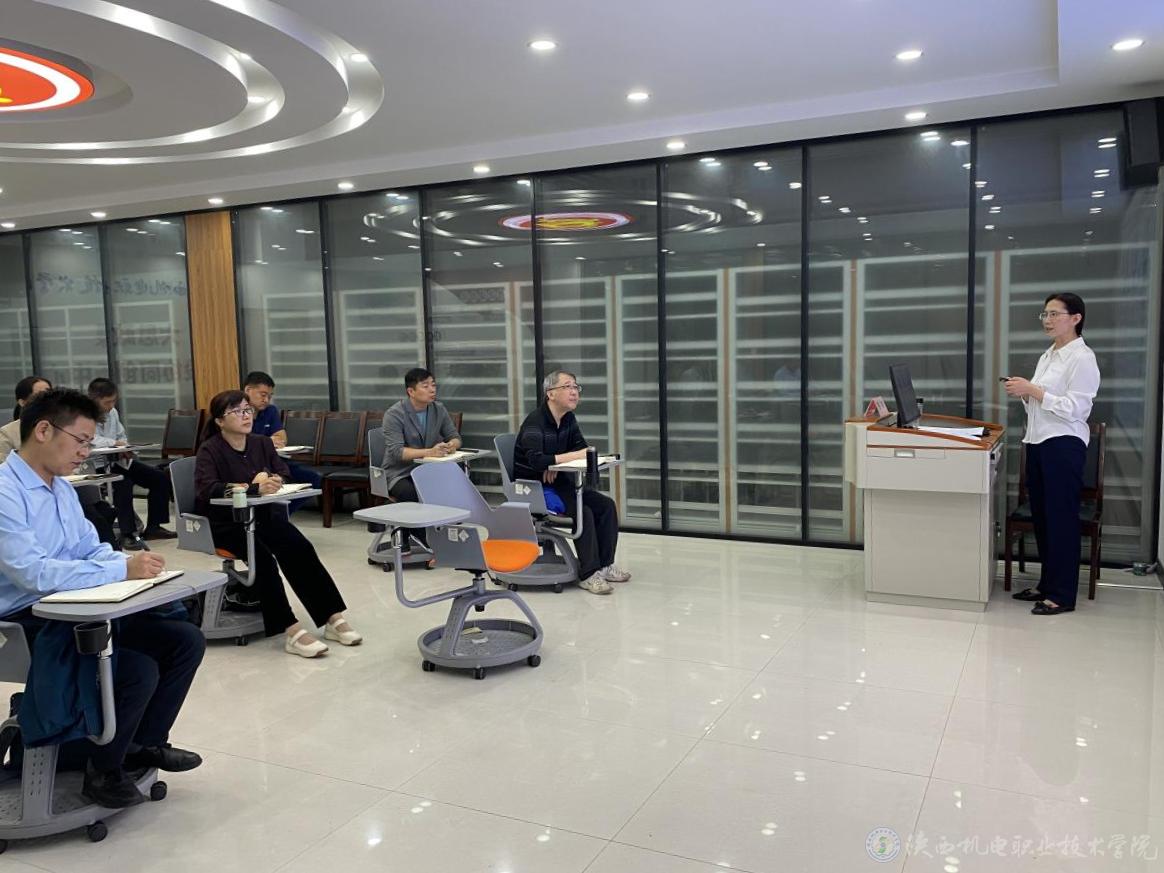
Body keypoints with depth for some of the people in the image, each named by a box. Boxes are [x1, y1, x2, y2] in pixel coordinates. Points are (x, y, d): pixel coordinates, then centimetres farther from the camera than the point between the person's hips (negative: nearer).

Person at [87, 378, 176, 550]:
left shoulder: (112, 412, 7)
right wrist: (115, 443, -26)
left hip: (117, 460, 8)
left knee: (160, 479, -3)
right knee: (124, 483, -35)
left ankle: (153, 527, 6)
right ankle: (128, 534, -24)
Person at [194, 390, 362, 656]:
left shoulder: (262, 444, 12)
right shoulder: (209, 450, -5)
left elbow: (284, 475, 6)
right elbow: (206, 489, -23)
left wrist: (269, 480, -18)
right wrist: (254, 488, -35)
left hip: (264, 515, 4)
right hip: (226, 523, -4)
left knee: (300, 549, -24)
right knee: (262, 558, -32)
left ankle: (332, 617, -23)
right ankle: (291, 630, -32)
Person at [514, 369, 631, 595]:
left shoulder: (568, 419, 5)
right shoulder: (535, 422, -20)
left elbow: (582, 449, 6)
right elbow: (536, 460, -34)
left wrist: (556, 463, -13)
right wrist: (575, 455, -30)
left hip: (557, 481, 8)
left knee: (606, 505, -5)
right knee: (583, 511, -26)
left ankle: (605, 564, 4)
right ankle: (588, 574, -16)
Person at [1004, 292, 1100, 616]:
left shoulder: (1082, 357, -9)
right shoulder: (1048, 356, 16)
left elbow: (1074, 407, -17)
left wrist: (1033, 390, -19)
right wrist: (1023, 393, 2)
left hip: (1063, 444, -8)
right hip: (1038, 441, 8)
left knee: (1061, 518, -3)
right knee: (1040, 516, 12)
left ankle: (1062, 595, 5)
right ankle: (1046, 584, 23)